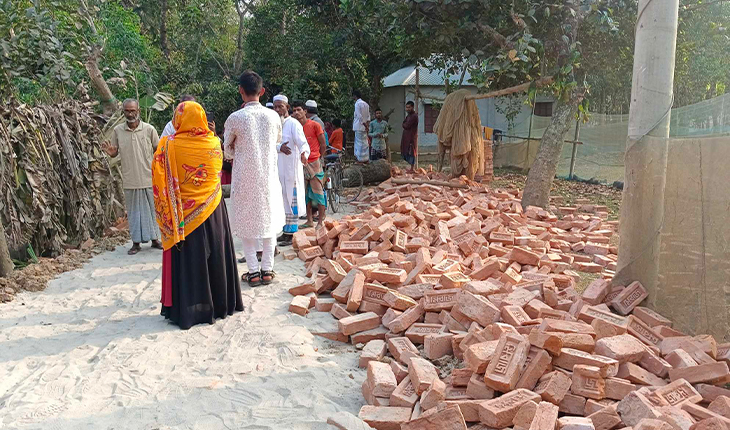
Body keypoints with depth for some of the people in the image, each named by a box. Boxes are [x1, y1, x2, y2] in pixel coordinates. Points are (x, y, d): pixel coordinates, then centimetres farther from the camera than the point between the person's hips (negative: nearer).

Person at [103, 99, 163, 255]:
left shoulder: (149, 129, -3)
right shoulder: (117, 130, 1)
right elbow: (115, 152, 10)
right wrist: (111, 153, -13)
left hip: (149, 178, -1)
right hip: (130, 180, 1)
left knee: (152, 209, 9)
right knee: (134, 211, 8)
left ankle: (155, 239, 23)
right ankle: (136, 242, 18)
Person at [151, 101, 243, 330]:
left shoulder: (168, 146, -12)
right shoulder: (213, 143, -5)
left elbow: (158, 178, -6)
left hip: (182, 215, -2)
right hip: (212, 210, 3)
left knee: (186, 261, 6)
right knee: (214, 255, 14)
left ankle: (186, 309, 14)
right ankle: (219, 304, 26)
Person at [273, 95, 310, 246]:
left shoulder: (294, 124, -9)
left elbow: (302, 142, -21)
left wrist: (303, 154, -43)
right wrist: (280, 147, -17)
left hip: (291, 169, -8)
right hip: (279, 169, 8)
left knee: (291, 201, -4)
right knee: (283, 201, 13)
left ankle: (291, 235, 2)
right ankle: (286, 232, 23)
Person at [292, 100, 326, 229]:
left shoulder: (314, 125, -4)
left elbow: (323, 144, 0)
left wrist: (318, 158, 7)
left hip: (314, 164, -5)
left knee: (318, 192, -2)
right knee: (305, 193, 9)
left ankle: (320, 222, 3)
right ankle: (309, 221, 18)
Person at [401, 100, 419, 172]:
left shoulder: (414, 116, -13)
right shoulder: (408, 115, 18)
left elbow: (406, 126, -16)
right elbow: (404, 124, 13)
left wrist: (404, 125, 2)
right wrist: (405, 125, -6)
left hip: (412, 136, -9)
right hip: (407, 136, 9)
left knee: (411, 152, -7)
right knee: (407, 152, 9)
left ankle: (412, 169, -3)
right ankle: (411, 168, 14)